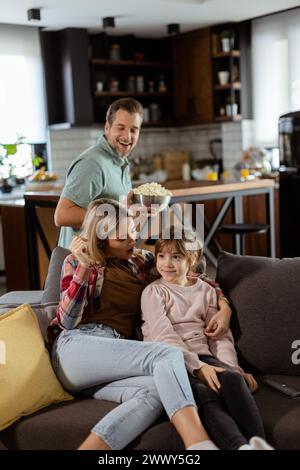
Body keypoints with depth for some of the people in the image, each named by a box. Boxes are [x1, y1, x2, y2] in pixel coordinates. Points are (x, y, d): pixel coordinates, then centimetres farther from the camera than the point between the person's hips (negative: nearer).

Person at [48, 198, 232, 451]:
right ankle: (200, 444, -46)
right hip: (76, 347, -4)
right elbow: (68, 322, -2)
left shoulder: (143, 262, 18)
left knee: (155, 392, -34)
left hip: (114, 356, 4)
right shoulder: (78, 262, 9)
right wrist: (84, 267, -12)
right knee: (168, 355, -29)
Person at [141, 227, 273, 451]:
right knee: (204, 393, -33)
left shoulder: (206, 291, 19)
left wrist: (231, 366, -6)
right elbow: (164, 337, -8)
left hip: (203, 355, 4)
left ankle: (258, 442, -42)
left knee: (233, 379, -30)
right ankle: (239, 445, -51)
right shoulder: (153, 292, 6)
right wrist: (198, 367, -20)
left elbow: (220, 335, 14)